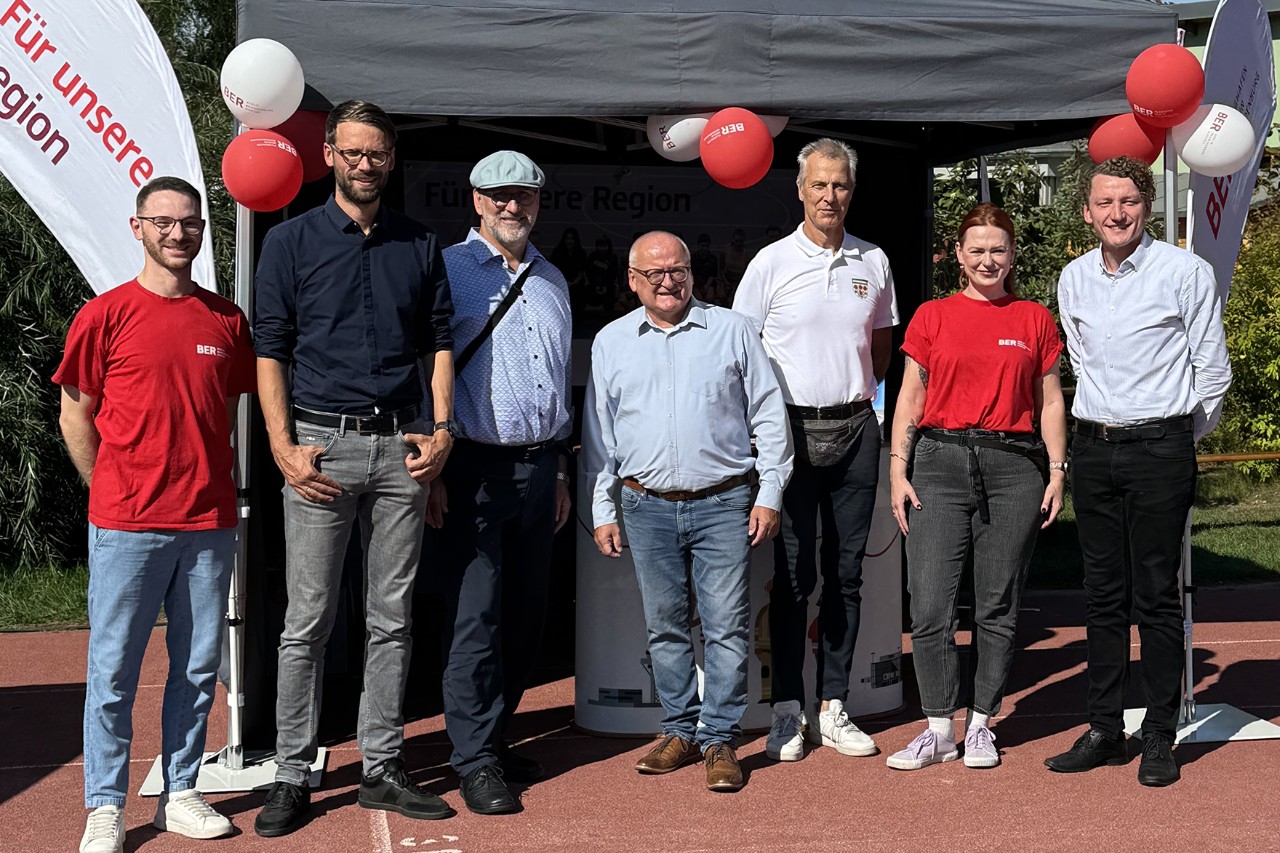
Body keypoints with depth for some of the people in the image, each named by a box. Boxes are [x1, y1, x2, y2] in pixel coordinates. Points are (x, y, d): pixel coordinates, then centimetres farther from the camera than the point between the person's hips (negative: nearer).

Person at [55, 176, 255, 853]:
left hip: (210, 523, 4)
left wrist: (205, 479, 12)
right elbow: (75, 417, 3)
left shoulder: (227, 320, 9)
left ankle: (180, 793, 20)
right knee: (113, 669, 1)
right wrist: (116, 493, 2)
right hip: (126, 525, -4)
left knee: (198, 666, 9)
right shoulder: (106, 315, -2)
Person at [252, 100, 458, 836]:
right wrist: (283, 447, -7)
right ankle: (293, 776, 8)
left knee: (392, 619, 7)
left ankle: (383, 769, 16)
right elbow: (271, 351, 1)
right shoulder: (292, 241, 4)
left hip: (401, 448, 3)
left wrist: (441, 429, 1)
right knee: (308, 621, -1)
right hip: (322, 445, -2)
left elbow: (440, 341, 13)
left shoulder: (420, 245, 11)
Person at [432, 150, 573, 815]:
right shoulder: (449, 270, -2)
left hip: (538, 466, 6)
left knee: (526, 612, 9)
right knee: (475, 614, -7)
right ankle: (476, 759, -1)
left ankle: (492, 732, 22)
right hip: (475, 466, -6)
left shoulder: (552, 280, 17)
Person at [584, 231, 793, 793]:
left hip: (723, 504, -2)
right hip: (647, 508, 2)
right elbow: (599, 434, 13)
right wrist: (603, 511, 8)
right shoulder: (611, 342, 10)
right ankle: (680, 731, 20)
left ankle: (720, 740, 5)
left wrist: (769, 495, -1)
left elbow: (769, 417, 5)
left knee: (726, 625, -3)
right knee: (665, 627, 8)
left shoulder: (732, 331, 5)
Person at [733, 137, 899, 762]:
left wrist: (856, 394, 13)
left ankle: (833, 709, 13)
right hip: (792, 429, -3)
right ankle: (787, 712, 4)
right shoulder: (772, 263, -1)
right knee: (793, 574, -3)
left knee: (846, 573, 6)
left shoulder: (873, 263, 9)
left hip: (855, 429, 3)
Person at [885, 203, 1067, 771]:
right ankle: (939, 728, 5)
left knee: (998, 606, 4)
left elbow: (1050, 403, 12)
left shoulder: (1035, 320, 10)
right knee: (929, 605, -6)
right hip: (941, 462, 0)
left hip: (1014, 466, 0)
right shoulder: (932, 317, 9)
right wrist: (898, 470, 1)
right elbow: (911, 397, 9)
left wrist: (1057, 470, 4)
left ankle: (980, 724, 16)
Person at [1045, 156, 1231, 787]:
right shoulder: (1074, 279, 9)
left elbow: (1213, 370, 0)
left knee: (1156, 597, -2)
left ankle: (1160, 738, 6)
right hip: (1093, 447, 5)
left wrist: (1176, 440, 6)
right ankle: (1105, 731, 15)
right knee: (1103, 595, 8)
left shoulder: (1185, 272, -6)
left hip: (1160, 449, -5)